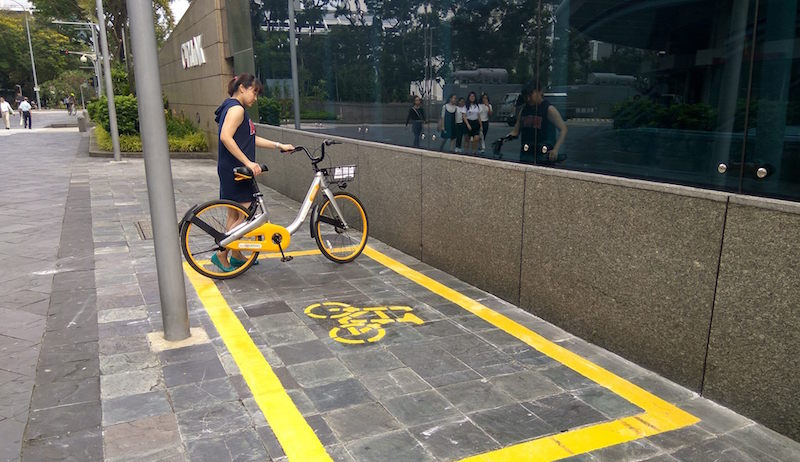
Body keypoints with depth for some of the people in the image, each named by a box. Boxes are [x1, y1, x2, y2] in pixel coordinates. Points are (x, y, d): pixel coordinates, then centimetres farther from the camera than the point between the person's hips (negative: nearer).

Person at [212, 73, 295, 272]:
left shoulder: (234, 109, 19)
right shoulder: (236, 109, -13)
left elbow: (251, 139, 20)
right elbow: (226, 137, -27)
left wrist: (279, 145, 16)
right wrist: (248, 162, -27)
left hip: (232, 171, 11)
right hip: (235, 171, -11)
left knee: (234, 215, 16)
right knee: (245, 216, -7)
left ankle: (236, 256, 26)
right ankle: (221, 255, -1)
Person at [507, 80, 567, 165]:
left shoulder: (549, 109, -6)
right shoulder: (523, 109, 10)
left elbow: (563, 129, -11)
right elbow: (516, 131, 14)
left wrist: (555, 150, -23)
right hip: (526, 155, 5)